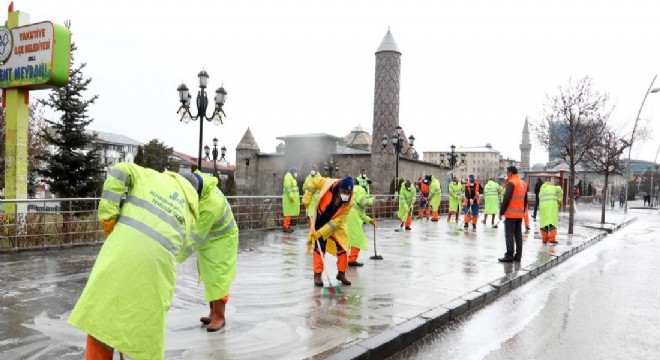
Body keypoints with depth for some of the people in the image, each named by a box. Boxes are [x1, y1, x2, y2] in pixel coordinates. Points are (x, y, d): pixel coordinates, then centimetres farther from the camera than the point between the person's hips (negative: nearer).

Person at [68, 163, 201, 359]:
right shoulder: (189, 212, 23)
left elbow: (118, 171, 3)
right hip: (157, 262, 2)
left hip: (124, 249, -1)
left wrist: (108, 214, 2)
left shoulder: (151, 177, 20)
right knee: (147, 324, 16)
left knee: (103, 315, 10)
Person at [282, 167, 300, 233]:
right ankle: (285, 227, -11)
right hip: (289, 198, -10)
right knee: (288, 212, -11)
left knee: (290, 212, 11)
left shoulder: (291, 177, 19)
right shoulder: (288, 177, -13)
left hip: (292, 197, 10)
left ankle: (288, 226, 14)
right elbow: (287, 188, -21)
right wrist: (291, 196, -26)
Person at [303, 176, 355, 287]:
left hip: (336, 222, 1)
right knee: (319, 247, -4)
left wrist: (321, 232, -30)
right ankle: (317, 275, 6)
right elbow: (314, 182, -9)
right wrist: (307, 199, -13)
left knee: (342, 247, 0)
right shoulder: (328, 183, -29)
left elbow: (337, 221, -26)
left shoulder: (349, 202, -25)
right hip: (320, 220, -1)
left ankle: (341, 273, 18)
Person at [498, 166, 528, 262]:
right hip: (520, 214, 8)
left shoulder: (511, 183, -12)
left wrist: (501, 212, -11)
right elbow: (525, 200, 18)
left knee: (509, 235, -5)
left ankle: (509, 255, -4)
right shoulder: (524, 184, 14)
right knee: (518, 235, 10)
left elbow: (506, 199, -17)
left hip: (511, 214, -8)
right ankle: (518, 256, 13)